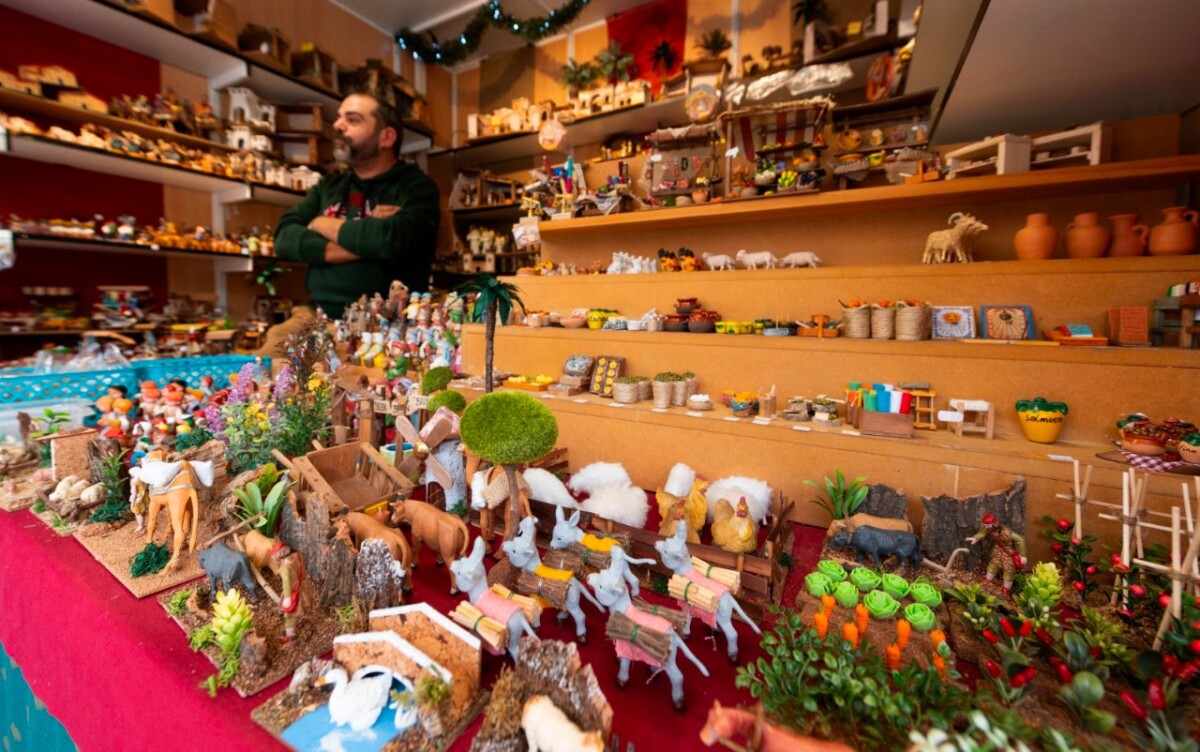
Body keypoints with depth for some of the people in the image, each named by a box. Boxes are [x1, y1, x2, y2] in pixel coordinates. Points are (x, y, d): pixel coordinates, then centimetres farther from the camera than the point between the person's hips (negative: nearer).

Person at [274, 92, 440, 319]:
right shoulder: (328, 186, 17)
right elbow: (284, 238, 5)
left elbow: (391, 239, -18)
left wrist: (321, 224, 0)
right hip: (323, 316, 5)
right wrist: (362, 243, -10)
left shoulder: (416, 186, 0)